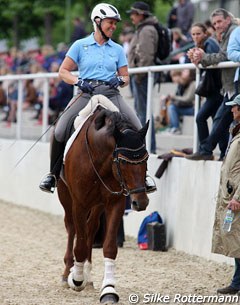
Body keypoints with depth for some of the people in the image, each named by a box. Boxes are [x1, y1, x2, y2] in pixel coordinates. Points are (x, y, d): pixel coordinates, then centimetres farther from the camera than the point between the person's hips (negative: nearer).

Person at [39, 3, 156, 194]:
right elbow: (63, 72, 7)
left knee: (136, 129, -20)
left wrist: (120, 80, -6)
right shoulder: (80, 46, 7)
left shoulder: (117, 50, 14)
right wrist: (79, 81, -10)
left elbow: (126, 77, 18)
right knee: (60, 130, -19)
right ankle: (53, 174, 1)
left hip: (111, 95, 2)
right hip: (86, 95, -2)